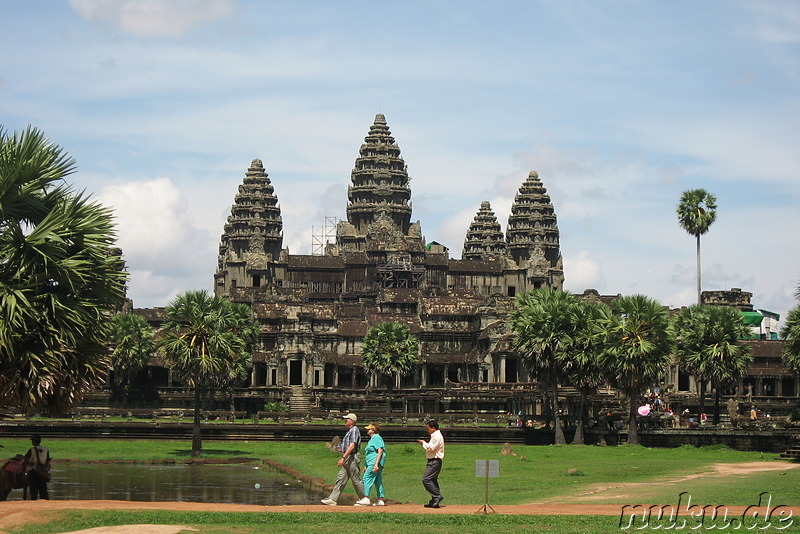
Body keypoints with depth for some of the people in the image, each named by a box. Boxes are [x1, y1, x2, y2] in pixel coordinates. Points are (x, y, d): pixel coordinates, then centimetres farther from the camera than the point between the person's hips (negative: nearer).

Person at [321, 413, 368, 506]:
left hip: (353, 457, -10)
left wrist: (343, 458, -27)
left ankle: (365, 499, 7)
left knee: (356, 479, -3)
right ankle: (332, 499, 2)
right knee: (341, 478, 4)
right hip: (347, 459, 10)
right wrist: (340, 447, 13)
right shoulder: (349, 431, 18)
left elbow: (352, 446, -23)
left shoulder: (354, 430, -13)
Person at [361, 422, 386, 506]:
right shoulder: (372, 439, 22)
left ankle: (366, 498, -17)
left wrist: (376, 464, -26)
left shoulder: (376, 438, -10)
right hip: (371, 463, 11)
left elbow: (380, 451, -19)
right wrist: (366, 466, 28)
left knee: (367, 478, -13)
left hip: (374, 462, -11)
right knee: (378, 481, 7)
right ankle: (380, 500, 6)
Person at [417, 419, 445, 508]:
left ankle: (437, 496, -16)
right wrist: (424, 443, 11)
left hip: (434, 461, -11)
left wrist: (424, 443, -8)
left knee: (426, 479, -16)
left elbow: (431, 448, -21)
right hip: (433, 461, 11)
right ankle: (434, 501, 11)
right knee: (433, 480, 10)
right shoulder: (435, 436, 20)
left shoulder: (437, 436, -14)